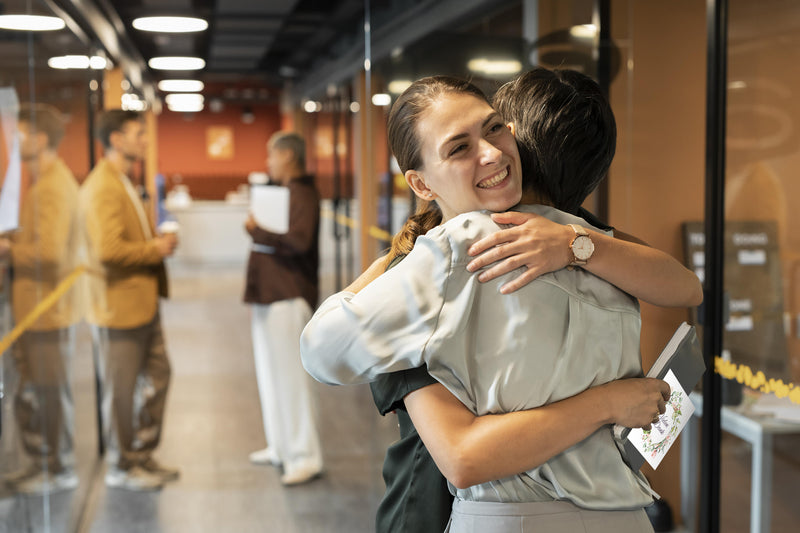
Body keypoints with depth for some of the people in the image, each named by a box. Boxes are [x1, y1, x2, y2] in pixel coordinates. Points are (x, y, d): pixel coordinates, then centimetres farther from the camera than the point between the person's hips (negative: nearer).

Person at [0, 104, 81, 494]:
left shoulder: (54, 187, -19)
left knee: (51, 393, 3)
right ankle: (39, 462, 30)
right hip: (32, 307, 10)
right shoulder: (41, 182, 14)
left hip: (48, 310, -10)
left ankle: (60, 470, 16)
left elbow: (50, 252, -27)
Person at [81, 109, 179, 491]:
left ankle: (142, 455, 30)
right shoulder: (102, 187, -19)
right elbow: (108, 251, -28)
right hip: (119, 306, -10)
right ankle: (120, 467, 17)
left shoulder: (122, 182, 15)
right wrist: (156, 249, -15)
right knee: (120, 390, 3)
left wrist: (159, 241, 5)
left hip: (143, 302, 10)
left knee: (157, 377, 17)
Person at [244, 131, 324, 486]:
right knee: (270, 373, 16)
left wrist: (258, 231, -20)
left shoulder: (302, 194, -14)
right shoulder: (280, 191, 16)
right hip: (269, 295, 10)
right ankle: (280, 446, 27)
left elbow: (299, 240, -29)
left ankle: (305, 457, 1)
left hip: (287, 297, -10)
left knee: (289, 376, -7)